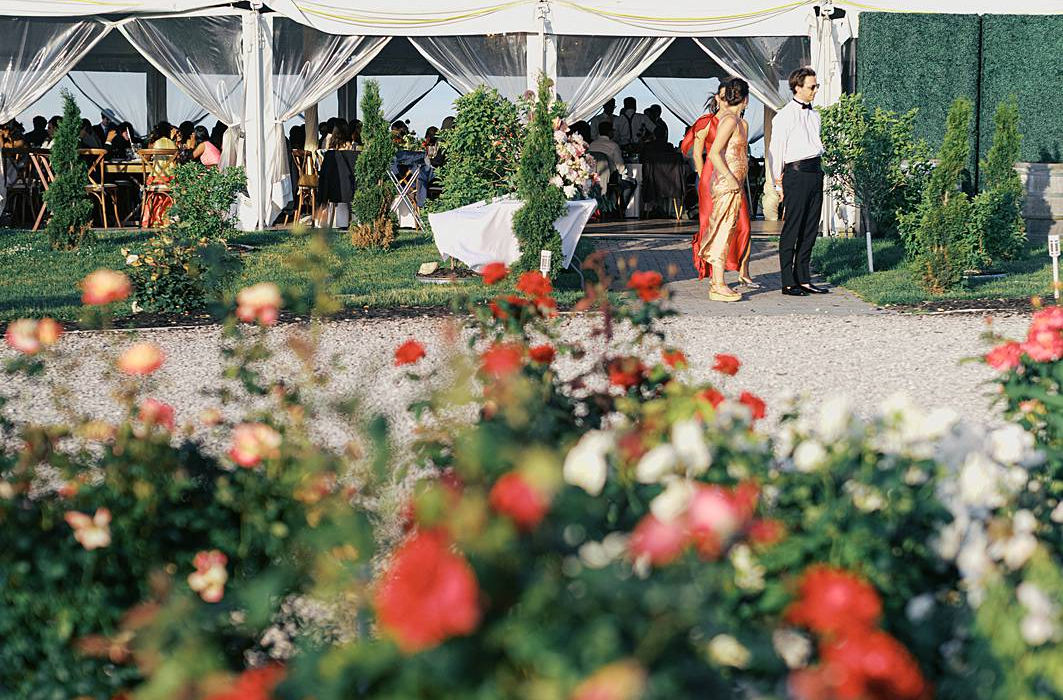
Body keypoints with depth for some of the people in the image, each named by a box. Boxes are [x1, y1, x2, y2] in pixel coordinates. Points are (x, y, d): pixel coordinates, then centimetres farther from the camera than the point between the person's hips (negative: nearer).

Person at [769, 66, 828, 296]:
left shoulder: (814, 115, 16)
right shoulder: (784, 116, -6)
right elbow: (775, 151, -6)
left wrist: (818, 169, 15)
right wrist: (779, 183, -8)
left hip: (815, 172, 8)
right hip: (796, 172, -8)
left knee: (810, 230, 8)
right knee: (791, 230, -5)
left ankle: (804, 279, 14)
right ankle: (788, 283, -3)